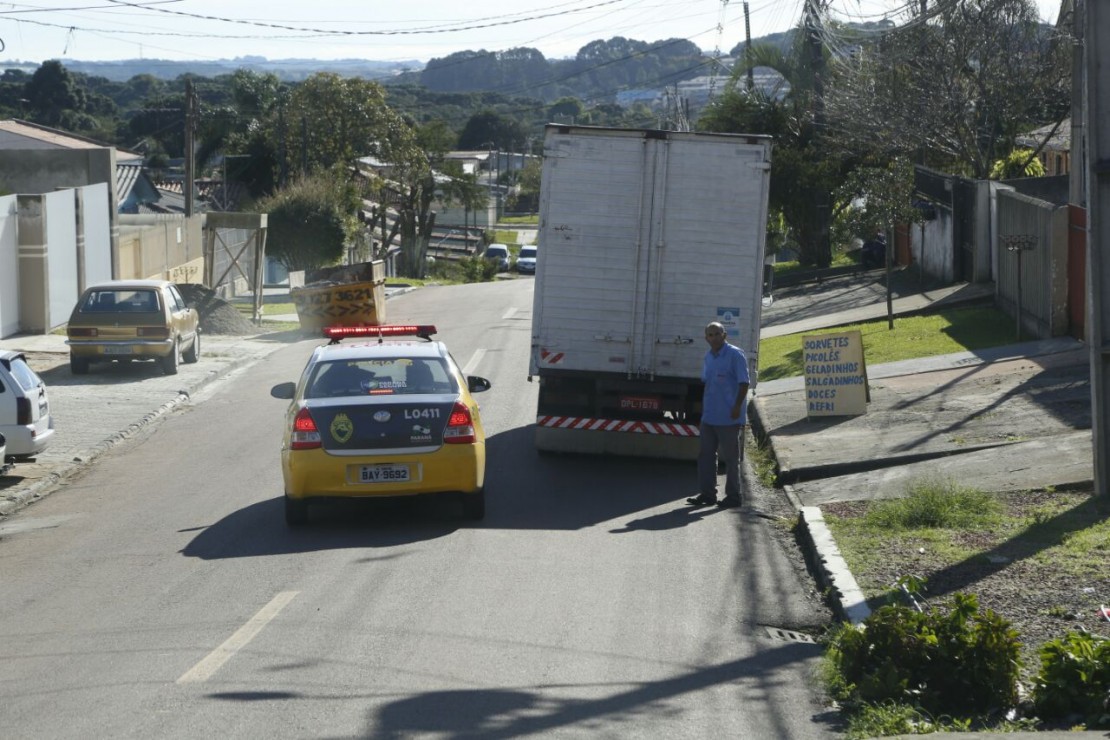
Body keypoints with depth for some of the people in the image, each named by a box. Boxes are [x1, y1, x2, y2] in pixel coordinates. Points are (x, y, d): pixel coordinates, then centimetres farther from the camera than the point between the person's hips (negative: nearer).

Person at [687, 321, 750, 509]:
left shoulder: (735, 355, -11)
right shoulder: (708, 357, 13)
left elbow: (744, 383, -14)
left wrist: (737, 407, -20)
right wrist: (703, 412, 19)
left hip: (728, 418, -8)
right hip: (709, 416, 8)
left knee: (730, 457, 1)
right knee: (705, 454, 8)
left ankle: (733, 496, 9)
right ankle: (707, 494, 16)